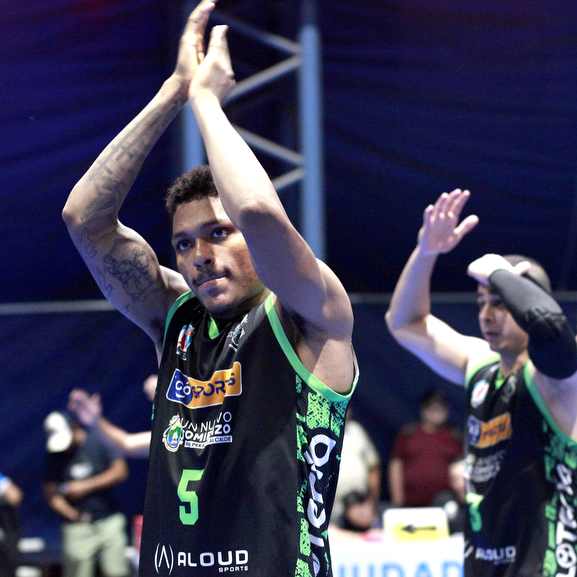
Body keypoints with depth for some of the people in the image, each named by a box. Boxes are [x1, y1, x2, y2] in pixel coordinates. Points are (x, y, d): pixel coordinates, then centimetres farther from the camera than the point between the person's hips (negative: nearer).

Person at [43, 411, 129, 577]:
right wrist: (72, 514, -12)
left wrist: (87, 486, -12)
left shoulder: (98, 442, -2)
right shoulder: (54, 457, 3)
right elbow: (51, 493, 3)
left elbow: (121, 471, -7)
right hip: (77, 527, 1)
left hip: (109, 521, -1)